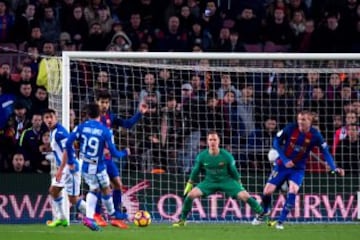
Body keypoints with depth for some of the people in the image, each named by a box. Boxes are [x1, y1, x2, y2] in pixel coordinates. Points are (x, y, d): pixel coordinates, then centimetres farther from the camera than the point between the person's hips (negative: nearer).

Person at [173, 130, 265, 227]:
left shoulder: (227, 156, -16)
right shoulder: (202, 156, -12)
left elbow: (234, 172, -2)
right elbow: (195, 172, 4)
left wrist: (239, 185, 4)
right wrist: (189, 185, 9)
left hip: (227, 181, -2)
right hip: (210, 181, 2)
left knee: (244, 196, -20)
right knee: (191, 194, -17)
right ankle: (182, 220, 0)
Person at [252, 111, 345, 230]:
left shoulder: (315, 135, -14)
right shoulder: (290, 128, -16)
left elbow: (325, 151, -5)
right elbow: (276, 142, -6)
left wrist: (334, 168, -17)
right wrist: (284, 160, -14)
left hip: (298, 168, 0)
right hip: (281, 165, 0)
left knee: (293, 191, -24)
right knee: (267, 191, -7)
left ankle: (280, 221, -11)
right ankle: (265, 212, 27)